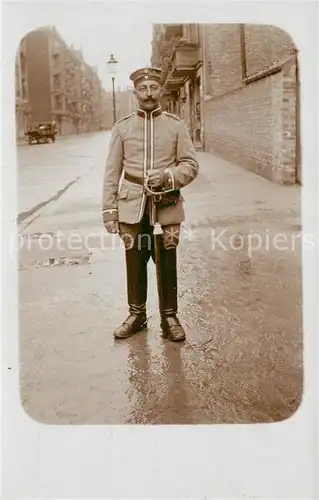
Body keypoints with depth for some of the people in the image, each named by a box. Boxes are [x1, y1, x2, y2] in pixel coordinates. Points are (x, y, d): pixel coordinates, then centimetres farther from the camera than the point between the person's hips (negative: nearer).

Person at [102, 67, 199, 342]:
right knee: (135, 262, 9)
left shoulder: (176, 125, 3)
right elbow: (112, 172, 4)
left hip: (167, 207, -1)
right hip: (133, 207, 1)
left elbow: (191, 165, 1)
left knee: (167, 263, 7)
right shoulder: (122, 127, 4)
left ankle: (169, 316, 22)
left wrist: (167, 176, -18)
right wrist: (109, 210, -1)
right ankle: (136, 314, 26)